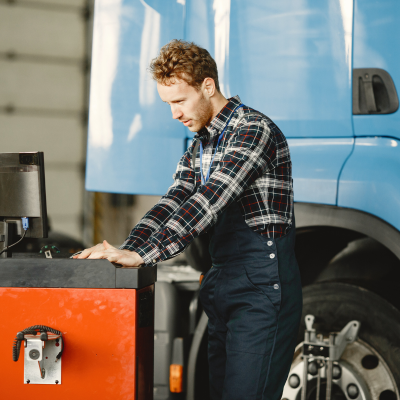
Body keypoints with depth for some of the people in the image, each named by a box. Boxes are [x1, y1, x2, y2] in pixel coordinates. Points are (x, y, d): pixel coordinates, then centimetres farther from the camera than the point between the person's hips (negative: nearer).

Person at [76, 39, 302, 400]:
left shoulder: (254, 130, -13)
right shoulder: (200, 147, 17)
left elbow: (208, 203, -24)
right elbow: (175, 203, 5)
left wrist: (143, 255, -31)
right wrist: (127, 249, -13)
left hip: (262, 289, -9)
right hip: (223, 286, 9)